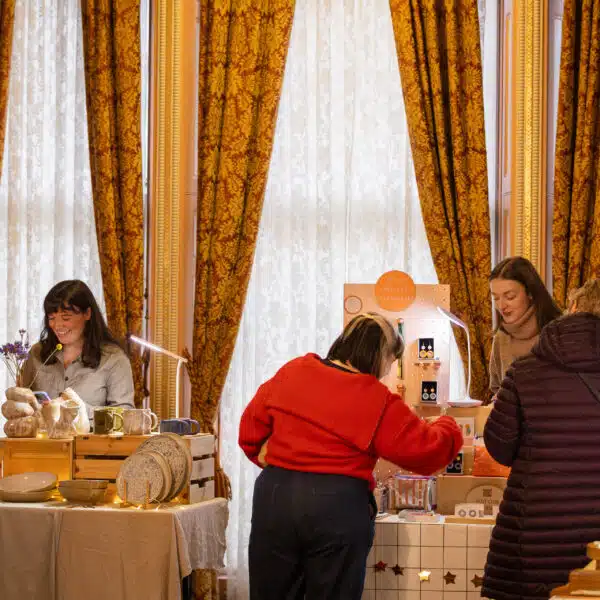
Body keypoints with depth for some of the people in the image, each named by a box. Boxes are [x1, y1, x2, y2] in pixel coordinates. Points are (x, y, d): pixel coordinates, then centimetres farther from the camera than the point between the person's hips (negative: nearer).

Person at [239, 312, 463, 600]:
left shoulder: (292, 373, 5)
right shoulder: (378, 401, -6)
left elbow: (252, 424, 13)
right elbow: (426, 450, 0)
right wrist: (447, 427, 21)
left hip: (275, 495, 4)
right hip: (338, 507, -3)